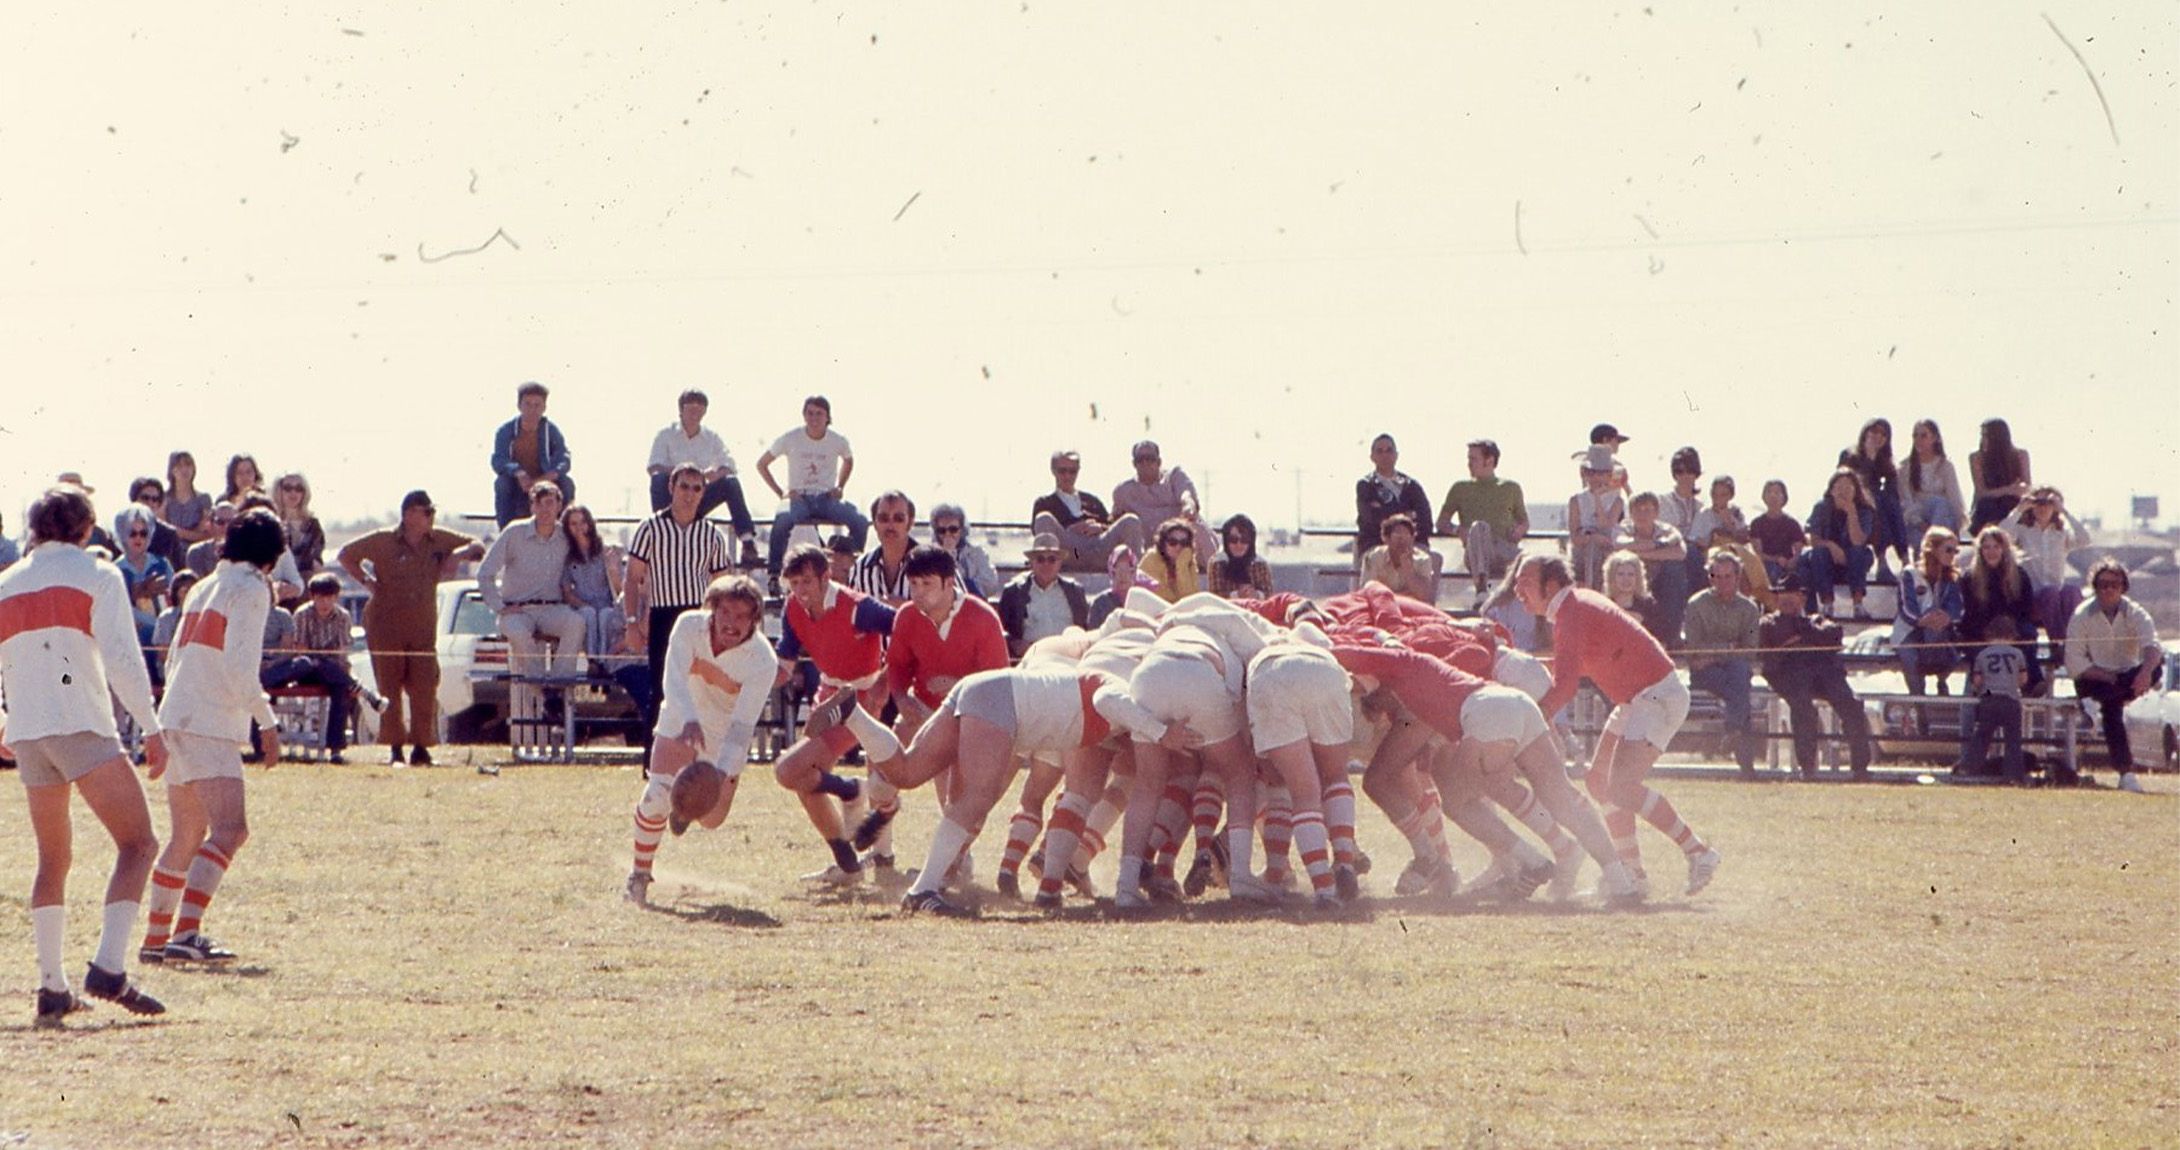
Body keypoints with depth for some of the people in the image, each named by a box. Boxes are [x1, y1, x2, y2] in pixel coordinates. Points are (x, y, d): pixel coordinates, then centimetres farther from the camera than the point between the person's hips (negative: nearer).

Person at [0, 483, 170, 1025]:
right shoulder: (96, 575, 0)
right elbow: (122, 660, -9)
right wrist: (152, 729, -6)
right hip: (83, 727, -6)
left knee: (53, 858, 16)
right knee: (138, 843, -3)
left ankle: (52, 986, 9)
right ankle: (109, 967, -20)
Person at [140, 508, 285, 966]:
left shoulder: (206, 588, 19)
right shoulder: (251, 589, -6)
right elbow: (240, 669, -16)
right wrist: (266, 721, -9)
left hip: (177, 719, 9)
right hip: (210, 726, -9)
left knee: (188, 835, 17)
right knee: (230, 828, -17)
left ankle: (157, 937, 20)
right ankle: (186, 933, -30)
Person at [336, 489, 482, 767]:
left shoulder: (439, 540, 5)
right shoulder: (383, 541, -3)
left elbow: (477, 547, 12)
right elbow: (346, 556, 6)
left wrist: (459, 553, -8)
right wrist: (367, 581, -2)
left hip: (423, 627, 2)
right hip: (386, 626, -2)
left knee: (424, 688, -5)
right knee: (390, 687, -1)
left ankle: (421, 748, 1)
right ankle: (395, 748, 3)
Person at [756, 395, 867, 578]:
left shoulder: (838, 441, 3)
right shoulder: (790, 439, -2)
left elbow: (848, 462, 27)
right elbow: (761, 464, 9)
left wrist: (840, 488, 10)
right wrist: (780, 492, 0)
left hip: (827, 498, 2)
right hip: (799, 498, -2)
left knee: (860, 522, -24)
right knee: (782, 520, -37)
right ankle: (774, 574, -27)